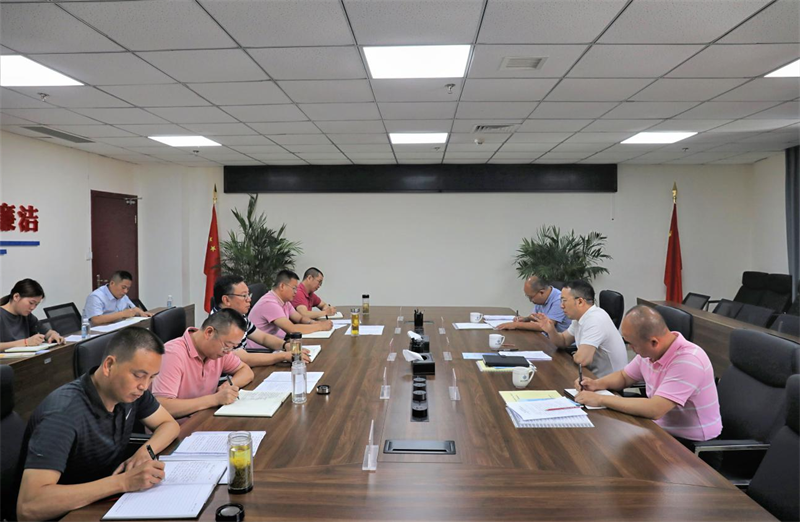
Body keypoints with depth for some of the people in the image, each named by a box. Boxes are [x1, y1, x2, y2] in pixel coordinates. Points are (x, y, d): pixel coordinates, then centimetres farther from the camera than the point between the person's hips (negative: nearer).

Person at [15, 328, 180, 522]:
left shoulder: (130, 390, -8)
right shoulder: (63, 414, -26)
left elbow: (169, 424, 5)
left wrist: (145, 452, -15)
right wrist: (123, 482, -37)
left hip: (109, 501, 6)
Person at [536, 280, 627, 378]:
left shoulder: (595, 320, -25)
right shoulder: (580, 317, 4)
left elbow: (581, 359, -30)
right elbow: (563, 341, 15)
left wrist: (574, 356, -8)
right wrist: (551, 331, -5)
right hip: (594, 375, 8)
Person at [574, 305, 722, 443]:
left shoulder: (688, 361, -28)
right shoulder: (650, 351, -3)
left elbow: (654, 410, -35)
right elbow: (624, 376, 15)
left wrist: (601, 399, -28)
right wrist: (597, 383, -5)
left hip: (691, 443, -7)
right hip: (661, 429, 7)